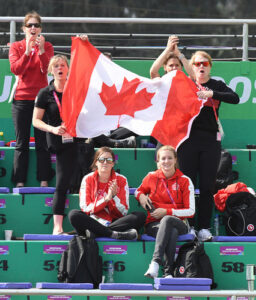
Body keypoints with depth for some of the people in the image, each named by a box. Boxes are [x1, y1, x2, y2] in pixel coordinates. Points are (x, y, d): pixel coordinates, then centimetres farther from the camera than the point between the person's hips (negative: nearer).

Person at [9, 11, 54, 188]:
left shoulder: (47, 46, 6)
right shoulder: (16, 47, 6)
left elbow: (46, 70, -9)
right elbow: (16, 69, -9)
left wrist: (41, 50, -21)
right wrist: (27, 51, -21)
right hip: (21, 99, 0)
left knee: (42, 143, -2)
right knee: (21, 144, 1)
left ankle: (44, 181, 0)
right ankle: (20, 182, 2)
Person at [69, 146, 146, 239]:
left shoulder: (121, 180, 6)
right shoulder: (87, 179, 4)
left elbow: (124, 212, 1)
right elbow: (85, 209, -6)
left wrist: (114, 196, -17)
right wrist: (106, 199, -18)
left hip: (115, 222, 1)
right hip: (93, 223, -1)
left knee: (140, 216, -24)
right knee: (73, 214, -30)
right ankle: (114, 234, -39)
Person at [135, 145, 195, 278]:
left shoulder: (184, 181, 4)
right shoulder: (151, 177, 10)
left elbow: (190, 211, 1)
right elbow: (139, 191, 31)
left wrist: (167, 212, -10)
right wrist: (141, 196, 4)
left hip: (179, 224, -1)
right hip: (153, 225, 1)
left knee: (167, 220, -41)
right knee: (172, 231, -39)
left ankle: (155, 262, -54)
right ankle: (168, 271, -52)